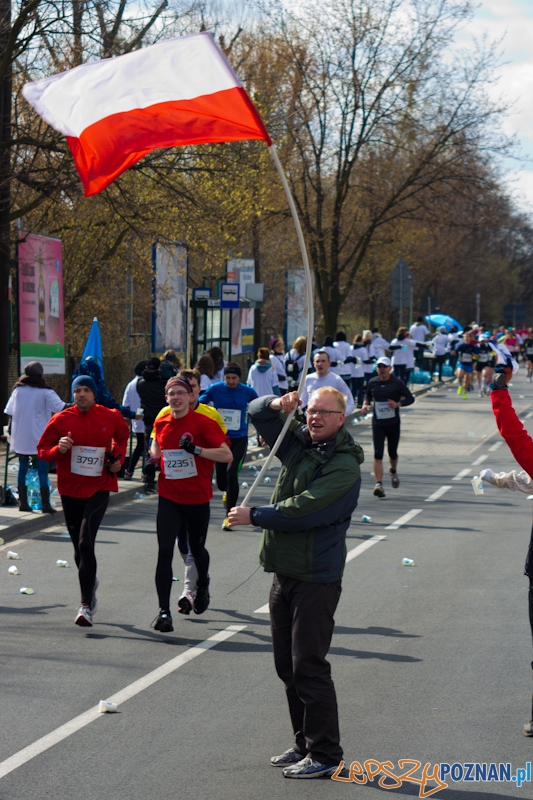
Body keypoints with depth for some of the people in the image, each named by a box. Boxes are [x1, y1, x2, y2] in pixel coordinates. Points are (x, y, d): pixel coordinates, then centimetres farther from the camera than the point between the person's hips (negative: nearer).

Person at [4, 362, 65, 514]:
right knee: (42, 472, -3)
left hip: (20, 437, 4)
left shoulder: (17, 390, 4)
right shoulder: (45, 392, -8)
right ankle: (45, 504, -7)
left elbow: (9, 412, 5)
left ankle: (23, 503, 11)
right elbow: (61, 407, -15)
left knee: (22, 470, 10)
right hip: (38, 438, -4)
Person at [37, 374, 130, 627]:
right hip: (70, 489, 2)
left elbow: (122, 436, 20)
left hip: (99, 488, -2)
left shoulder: (111, 417, -2)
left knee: (85, 543, -17)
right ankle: (91, 582, 44)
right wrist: (58, 449, -18)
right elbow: (42, 449, 3)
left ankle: (86, 605, -17)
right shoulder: (61, 420, -4)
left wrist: (118, 457, 3)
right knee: (80, 546, 12)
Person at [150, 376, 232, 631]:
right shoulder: (161, 423, 4)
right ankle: (164, 611, -10)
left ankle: (202, 585, 49)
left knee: (196, 547, 15)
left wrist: (197, 450, -29)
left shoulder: (203, 422, -11)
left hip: (197, 498, -2)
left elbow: (227, 455, -18)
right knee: (164, 551, -11)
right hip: (169, 497, 2)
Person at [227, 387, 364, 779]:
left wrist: (254, 516, -12)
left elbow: (302, 511, -22)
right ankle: (305, 744, 23)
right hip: (284, 570, 8)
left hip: (316, 578, -8)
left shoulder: (345, 467, -15)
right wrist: (277, 405, -2)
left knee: (309, 666, -8)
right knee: (287, 664, 13)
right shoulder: (298, 442, 10)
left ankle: (325, 754, -1)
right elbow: (257, 414, 20)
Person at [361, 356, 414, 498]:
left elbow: (410, 398, -1)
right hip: (377, 423, 0)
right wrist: (365, 404, -2)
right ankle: (379, 484, -16)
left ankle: (393, 472, 46)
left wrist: (398, 404, -18)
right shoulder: (372, 383, 2)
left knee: (392, 453, 12)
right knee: (378, 453, -12)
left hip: (393, 423, 0)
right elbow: (368, 396, 19)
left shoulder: (397, 383, -5)